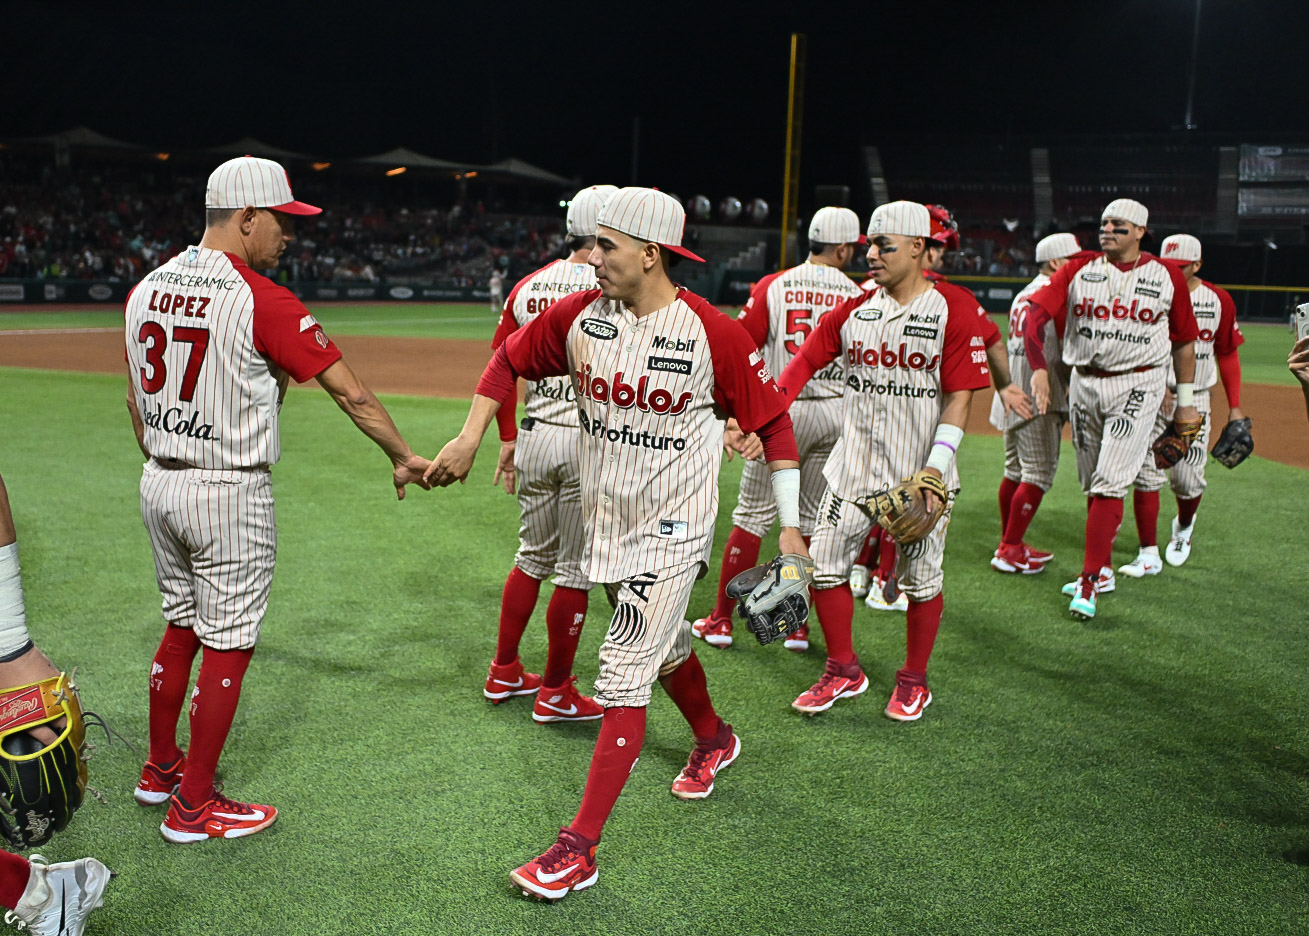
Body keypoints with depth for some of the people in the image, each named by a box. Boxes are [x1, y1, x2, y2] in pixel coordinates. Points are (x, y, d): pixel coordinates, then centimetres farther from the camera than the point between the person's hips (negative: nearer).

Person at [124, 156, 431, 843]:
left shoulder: (146, 289, 5)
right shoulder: (263, 301, -18)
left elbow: (136, 402, 14)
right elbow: (350, 392, -15)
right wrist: (404, 457, -4)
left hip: (159, 485, 8)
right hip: (230, 495, -8)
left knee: (182, 626, 22)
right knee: (227, 644, 4)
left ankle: (160, 768, 35)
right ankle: (193, 806, 13)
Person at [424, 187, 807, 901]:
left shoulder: (712, 332, -19)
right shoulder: (579, 315, -6)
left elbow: (772, 420, -11)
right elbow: (510, 359, 11)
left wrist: (790, 528, -11)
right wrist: (470, 439, 3)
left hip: (672, 528, -6)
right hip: (605, 521, 6)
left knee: (623, 670, -10)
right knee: (664, 643, 24)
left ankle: (579, 848, -5)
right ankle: (713, 740, 53)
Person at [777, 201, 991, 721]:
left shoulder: (954, 308, -8)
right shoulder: (854, 309, 5)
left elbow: (959, 397, -10)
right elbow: (805, 362, 4)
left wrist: (935, 468, -19)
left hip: (920, 473, -4)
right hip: (854, 464, 4)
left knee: (920, 578, 8)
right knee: (824, 565, 4)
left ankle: (914, 681, 29)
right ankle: (844, 672, 24)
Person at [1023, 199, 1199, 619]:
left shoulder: (1167, 276, 1)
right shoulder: (1078, 269, 2)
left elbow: (1184, 341, 9)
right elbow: (1035, 311, -12)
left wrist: (1186, 401, 9)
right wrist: (1039, 368, -28)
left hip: (1138, 387, -3)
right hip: (1083, 384, 3)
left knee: (1109, 484, -13)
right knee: (1092, 486, 12)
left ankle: (1089, 584, -9)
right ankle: (1103, 571, 27)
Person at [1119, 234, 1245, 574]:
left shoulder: (1218, 300, 3)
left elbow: (1228, 354, 9)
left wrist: (1234, 406, 5)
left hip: (1195, 401, 1)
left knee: (1188, 479, 0)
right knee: (1146, 475, -6)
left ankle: (1184, 526, 34)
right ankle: (1149, 555, 1)